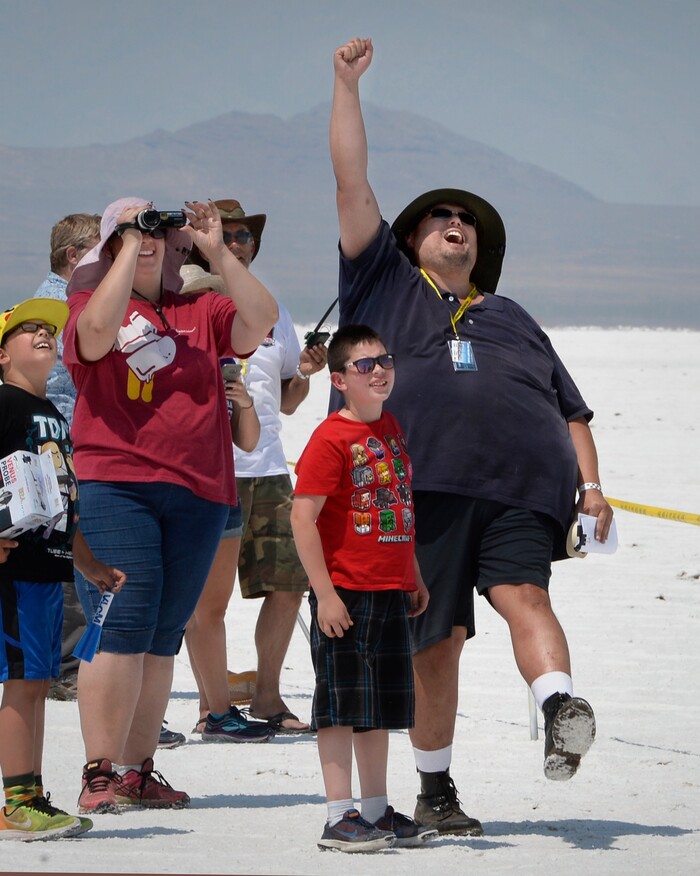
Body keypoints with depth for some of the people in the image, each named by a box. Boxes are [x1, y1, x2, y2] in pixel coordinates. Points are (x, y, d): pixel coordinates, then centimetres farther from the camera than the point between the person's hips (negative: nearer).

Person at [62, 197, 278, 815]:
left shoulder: (201, 312, 14)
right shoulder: (92, 305, 4)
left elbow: (260, 321, -3)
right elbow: (98, 330, -19)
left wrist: (217, 252, -9)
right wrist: (129, 247, -14)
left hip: (198, 494, 4)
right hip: (115, 486, -4)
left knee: (163, 636, 8)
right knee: (122, 627, -13)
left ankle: (139, 770, 15)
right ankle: (100, 774, -11)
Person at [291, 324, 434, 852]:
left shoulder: (392, 428, 12)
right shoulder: (331, 439, -12)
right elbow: (303, 517, -16)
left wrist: (414, 576, 19)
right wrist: (325, 594, -18)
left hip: (390, 592, 8)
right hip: (345, 594, -8)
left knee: (381, 707, 12)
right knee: (342, 706, -4)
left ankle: (377, 811, 20)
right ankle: (340, 818, -1)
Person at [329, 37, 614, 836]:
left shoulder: (512, 320, 31)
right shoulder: (384, 282, 24)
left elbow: (571, 410, 28)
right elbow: (351, 182, 17)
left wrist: (590, 485, 12)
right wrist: (347, 85, 12)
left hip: (519, 485, 1)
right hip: (419, 488, -1)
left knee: (522, 595, -23)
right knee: (436, 640, -1)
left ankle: (560, 709, -46)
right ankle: (434, 788, 9)